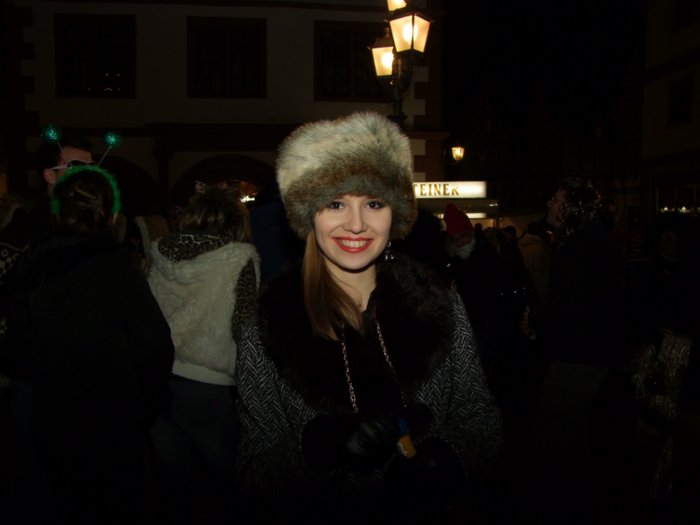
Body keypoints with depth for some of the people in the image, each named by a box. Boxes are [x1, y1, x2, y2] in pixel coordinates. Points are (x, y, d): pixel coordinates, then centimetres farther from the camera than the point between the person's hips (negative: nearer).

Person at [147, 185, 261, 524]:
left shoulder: (161, 254, 2)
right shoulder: (240, 260, -11)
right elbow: (246, 331, -14)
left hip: (157, 382, 5)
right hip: (209, 386, -4)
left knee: (175, 481, 21)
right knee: (223, 484, 16)